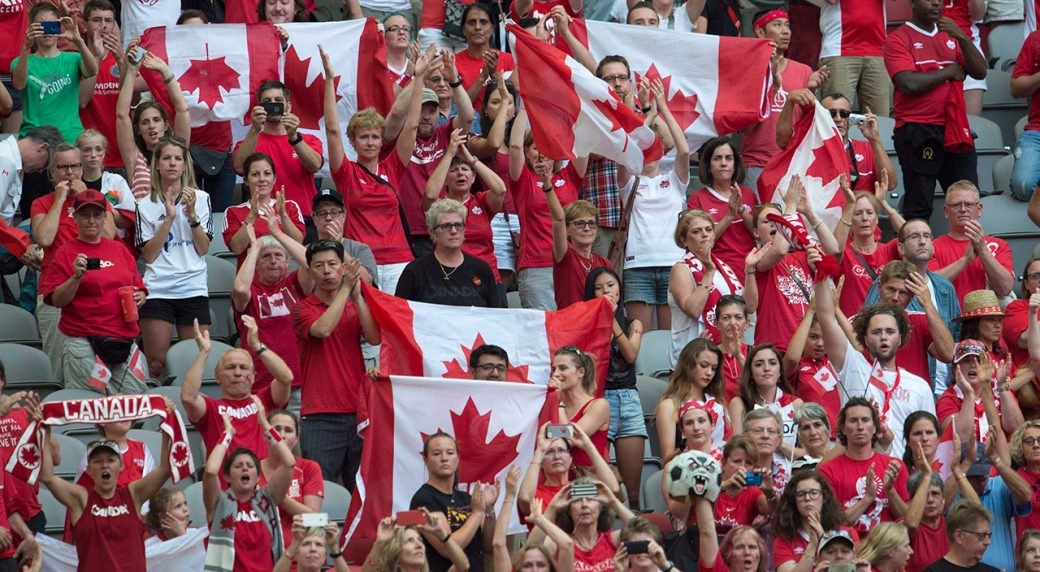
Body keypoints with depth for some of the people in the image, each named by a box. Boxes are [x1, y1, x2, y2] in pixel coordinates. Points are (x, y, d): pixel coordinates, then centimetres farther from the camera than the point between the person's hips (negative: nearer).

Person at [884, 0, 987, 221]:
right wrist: (950, 72, -3)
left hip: (955, 130, 5)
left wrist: (962, 38, -6)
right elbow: (909, 83, -14)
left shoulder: (951, 35, 17)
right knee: (918, 208, -6)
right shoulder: (898, 39, 0)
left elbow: (980, 72, 7)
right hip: (917, 132, -5)